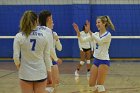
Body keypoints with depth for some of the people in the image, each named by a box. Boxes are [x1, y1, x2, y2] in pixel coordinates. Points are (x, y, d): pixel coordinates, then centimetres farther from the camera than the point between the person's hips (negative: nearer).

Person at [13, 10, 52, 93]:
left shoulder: (19, 36, -7)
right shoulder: (44, 36, -2)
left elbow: (16, 57, -9)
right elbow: (47, 56, 1)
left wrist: (18, 65, 12)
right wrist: (49, 73, 10)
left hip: (26, 74, -1)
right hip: (41, 74, 1)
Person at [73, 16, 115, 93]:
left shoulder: (108, 35, -11)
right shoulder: (96, 34, 9)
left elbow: (99, 41, -28)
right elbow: (82, 40, 3)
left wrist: (89, 31, -34)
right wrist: (77, 31, -14)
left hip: (104, 61, -7)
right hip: (96, 60, 7)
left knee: (99, 85, -5)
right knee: (91, 84, 7)